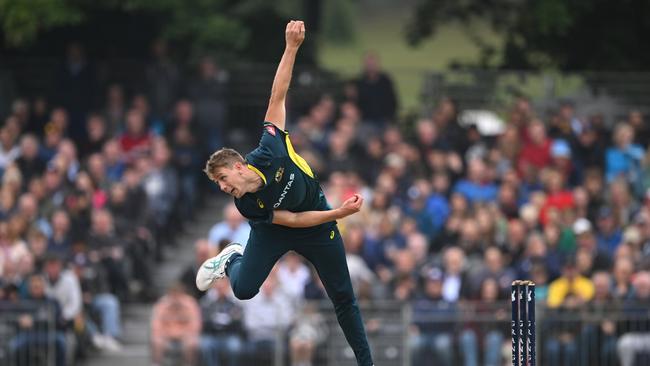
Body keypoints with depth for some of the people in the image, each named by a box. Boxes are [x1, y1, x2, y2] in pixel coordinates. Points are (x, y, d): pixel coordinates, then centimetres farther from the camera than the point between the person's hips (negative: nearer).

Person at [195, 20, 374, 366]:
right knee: (244, 289, -13)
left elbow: (278, 95, -29)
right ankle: (232, 259, 23)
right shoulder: (248, 205, -29)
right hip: (274, 230, 0)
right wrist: (339, 213, -29)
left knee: (343, 297, 2)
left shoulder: (270, 150, -32)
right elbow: (293, 219, -22)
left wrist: (291, 47, -36)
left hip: (319, 221, 1)